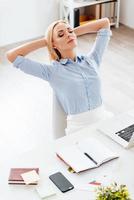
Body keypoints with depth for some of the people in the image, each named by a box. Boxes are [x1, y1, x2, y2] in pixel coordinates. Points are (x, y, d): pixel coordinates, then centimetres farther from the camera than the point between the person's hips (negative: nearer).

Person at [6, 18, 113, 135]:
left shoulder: (91, 60, 10)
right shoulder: (53, 71, 0)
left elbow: (105, 23, 18)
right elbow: (11, 56, -5)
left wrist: (74, 32, 14)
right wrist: (45, 41, 4)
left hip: (104, 119, 4)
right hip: (79, 128, -4)